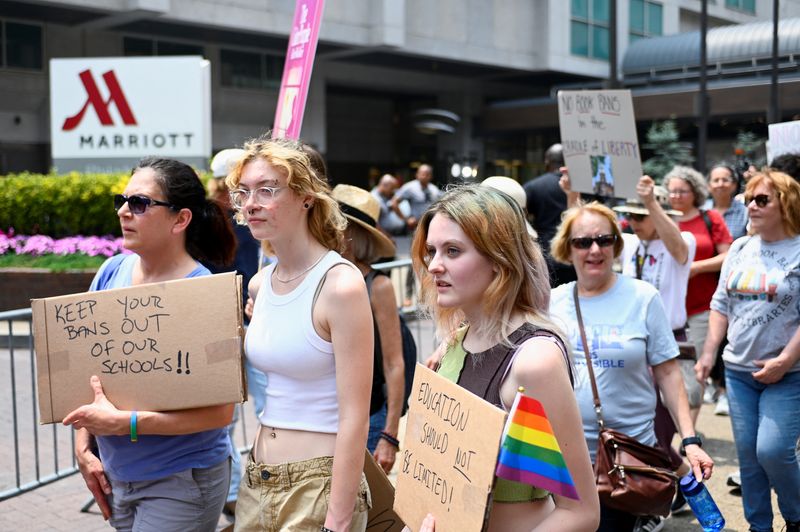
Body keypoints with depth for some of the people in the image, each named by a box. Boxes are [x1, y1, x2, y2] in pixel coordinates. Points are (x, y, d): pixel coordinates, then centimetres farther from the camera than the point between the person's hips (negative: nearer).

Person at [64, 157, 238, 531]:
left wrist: (124, 422, -23)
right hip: (114, 477, 6)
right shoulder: (111, 272, -1)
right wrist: (83, 446, 1)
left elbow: (220, 410, -21)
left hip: (179, 482, -6)